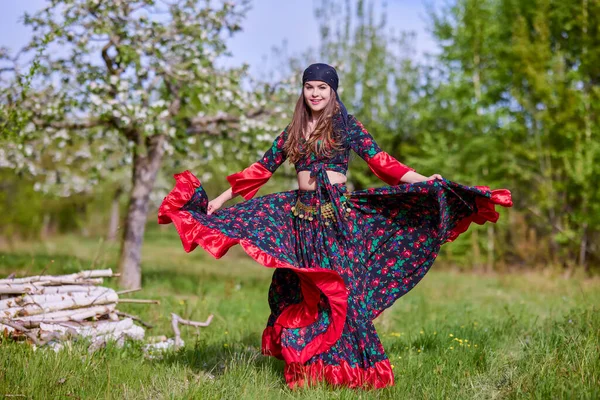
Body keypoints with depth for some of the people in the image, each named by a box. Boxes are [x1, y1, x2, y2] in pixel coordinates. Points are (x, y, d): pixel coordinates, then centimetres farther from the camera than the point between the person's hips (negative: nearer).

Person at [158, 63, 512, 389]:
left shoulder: (346, 125, 1)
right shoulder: (293, 130, 12)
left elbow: (380, 161, -4)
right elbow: (263, 168, 15)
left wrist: (424, 180, -16)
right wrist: (224, 196, 14)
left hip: (337, 214, -4)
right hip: (300, 214, 4)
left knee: (340, 287, -6)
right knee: (299, 291, 4)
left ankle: (348, 366, 1)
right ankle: (306, 367, 13)